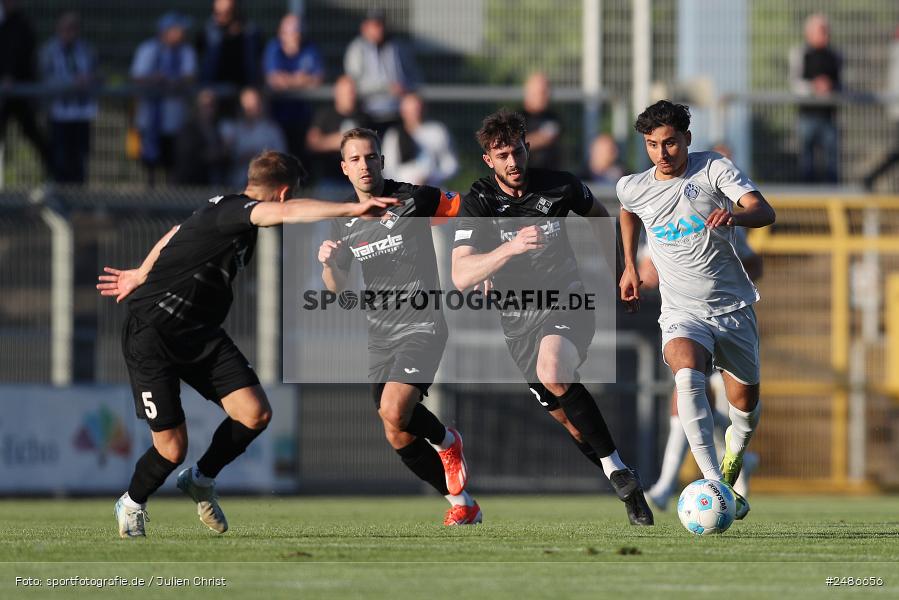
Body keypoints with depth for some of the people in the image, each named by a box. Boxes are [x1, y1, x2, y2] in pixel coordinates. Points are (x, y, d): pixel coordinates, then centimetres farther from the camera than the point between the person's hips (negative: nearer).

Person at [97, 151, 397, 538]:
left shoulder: (223, 210, 8)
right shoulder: (230, 209, -20)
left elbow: (179, 233, 26)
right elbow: (285, 213, -40)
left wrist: (142, 275, 41)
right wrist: (352, 209, -48)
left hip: (199, 332, 9)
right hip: (152, 335, -9)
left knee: (256, 415, -10)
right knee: (172, 449, -9)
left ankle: (200, 480, 17)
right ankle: (132, 504, 23)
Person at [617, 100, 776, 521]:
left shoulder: (714, 170, -9)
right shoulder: (633, 188, 1)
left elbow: (764, 211, -22)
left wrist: (733, 215, -44)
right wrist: (630, 266, 26)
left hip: (734, 307, 0)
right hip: (682, 311, 0)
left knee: (745, 401, 10)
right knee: (688, 376, -31)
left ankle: (733, 455, 47)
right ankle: (713, 484, -38)